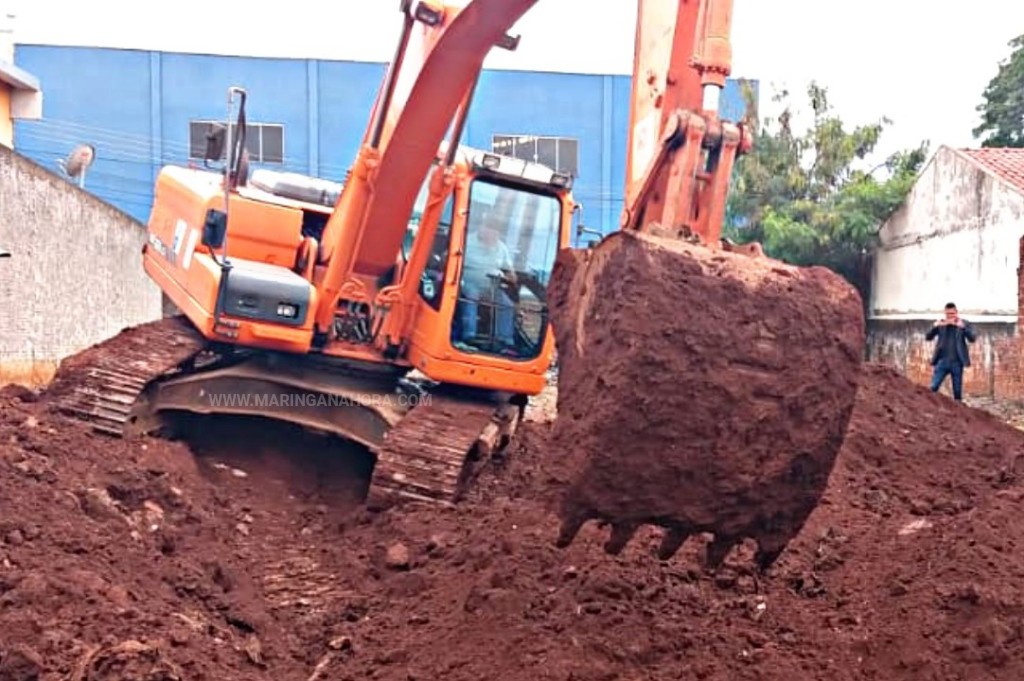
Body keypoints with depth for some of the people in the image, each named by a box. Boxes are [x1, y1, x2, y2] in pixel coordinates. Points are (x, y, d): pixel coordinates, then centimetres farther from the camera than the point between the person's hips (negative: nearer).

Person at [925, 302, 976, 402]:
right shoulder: (940, 323, 6)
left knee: (957, 391, 5)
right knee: (933, 388, -8)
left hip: (957, 362, -1)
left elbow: (972, 338, -10)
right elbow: (927, 337, -1)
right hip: (942, 361, 1)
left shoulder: (964, 323, 2)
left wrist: (962, 327, -25)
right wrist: (935, 326, -18)